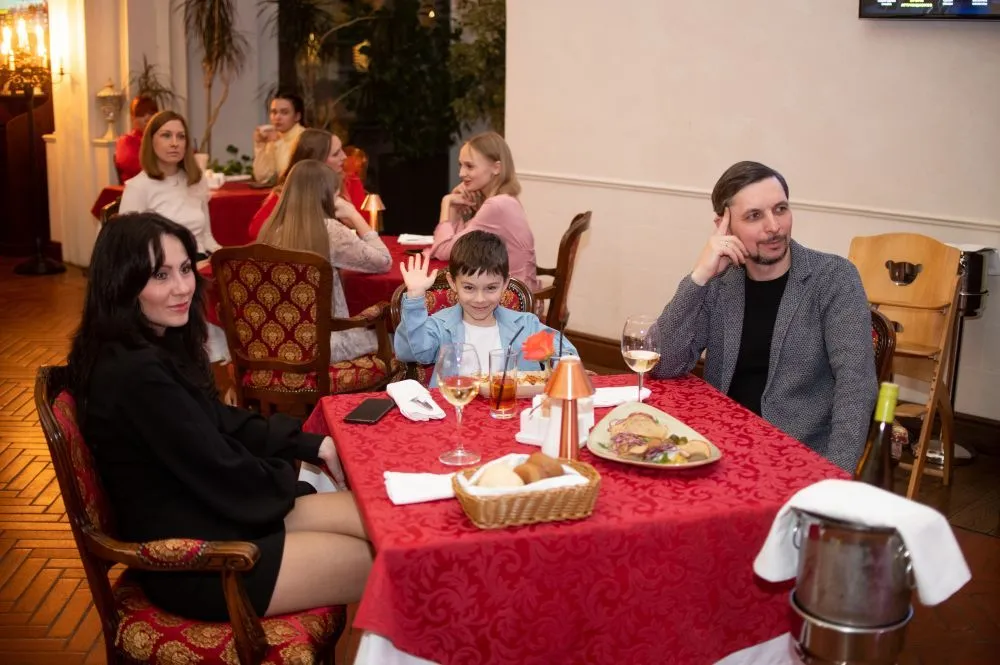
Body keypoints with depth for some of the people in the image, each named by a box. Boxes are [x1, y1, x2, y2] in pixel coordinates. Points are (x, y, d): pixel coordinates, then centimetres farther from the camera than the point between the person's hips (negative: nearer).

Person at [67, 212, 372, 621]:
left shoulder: (160, 346, 5)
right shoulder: (137, 374, -27)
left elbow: (222, 423, 13)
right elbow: (223, 476, -22)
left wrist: (311, 445, 4)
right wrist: (291, 474, -3)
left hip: (206, 515, 10)